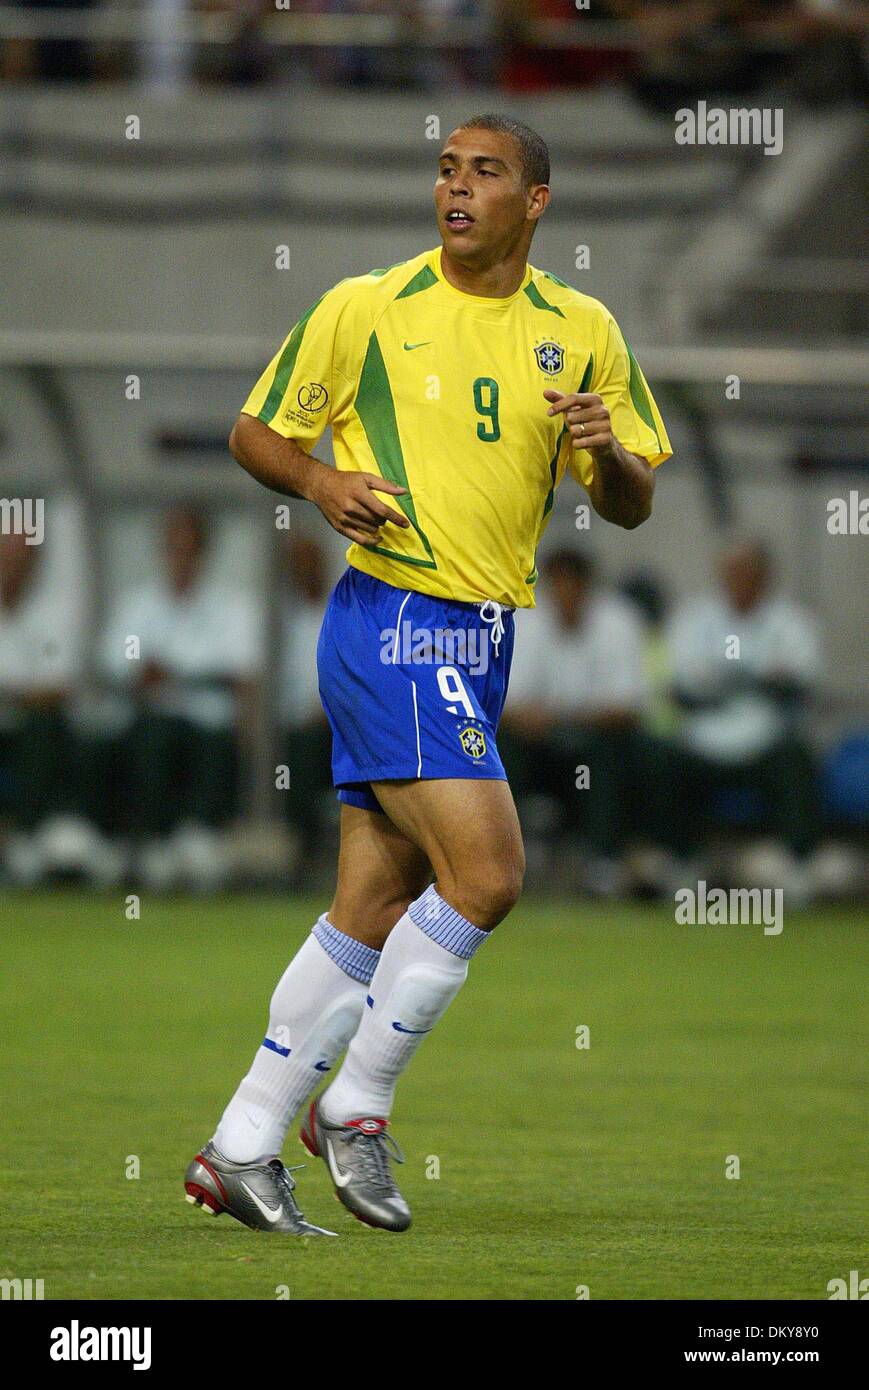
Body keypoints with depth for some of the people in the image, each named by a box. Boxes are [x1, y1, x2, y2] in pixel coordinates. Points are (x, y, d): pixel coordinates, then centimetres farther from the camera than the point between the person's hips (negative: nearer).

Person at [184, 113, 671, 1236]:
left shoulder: (581, 331, 9)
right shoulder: (367, 308, -2)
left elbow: (632, 505, 11)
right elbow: (255, 432, 7)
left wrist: (605, 449, -11)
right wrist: (323, 484, -14)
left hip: (483, 639, 6)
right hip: (393, 626, -6)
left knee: (377, 910, 5)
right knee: (486, 871, -18)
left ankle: (239, 1152, 12)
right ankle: (356, 1108, -3)